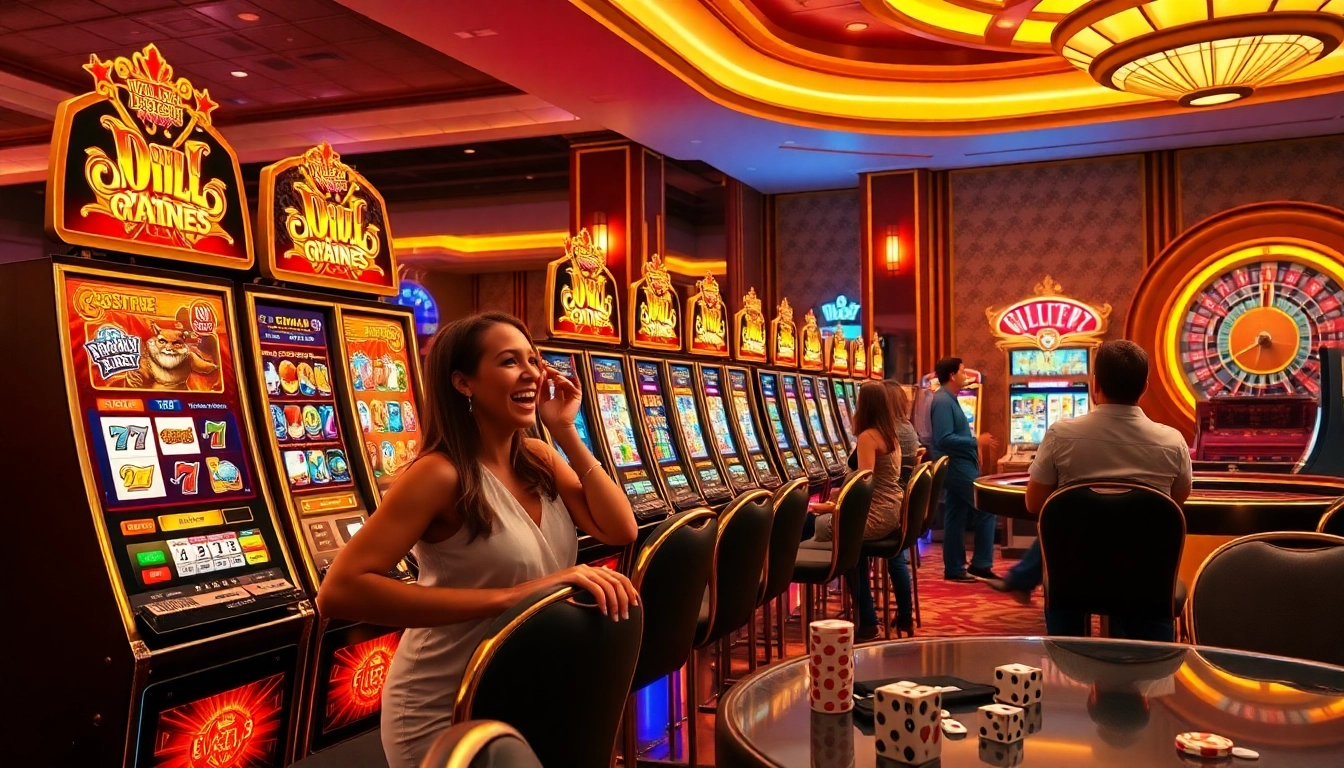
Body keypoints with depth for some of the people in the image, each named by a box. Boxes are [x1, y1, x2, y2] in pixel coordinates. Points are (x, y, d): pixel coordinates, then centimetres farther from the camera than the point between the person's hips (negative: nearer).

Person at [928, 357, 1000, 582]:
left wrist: (973, 445, 12)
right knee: (986, 509, -6)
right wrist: (976, 441, -19)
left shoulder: (949, 400, 15)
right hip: (956, 465, -10)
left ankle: (954, 568, 14)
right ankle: (980, 565, 0)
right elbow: (945, 439, -24)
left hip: (958, 465, 10)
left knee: (956, 517, 10)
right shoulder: (943, 402, -17)